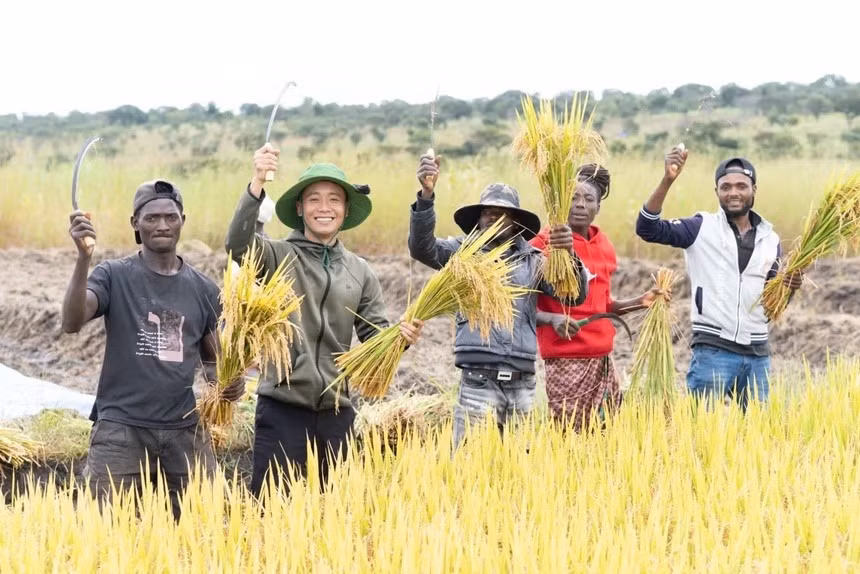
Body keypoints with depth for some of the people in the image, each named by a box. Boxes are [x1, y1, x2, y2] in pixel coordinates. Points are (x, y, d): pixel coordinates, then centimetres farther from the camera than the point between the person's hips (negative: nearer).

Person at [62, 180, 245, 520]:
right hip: (121, 428, -3)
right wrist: (83, 258, -28)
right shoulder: (114, 276, 0)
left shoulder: (203, 289, 10)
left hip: (185, 430, 3)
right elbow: (72, 322, -16)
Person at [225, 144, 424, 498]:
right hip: (283, 407, -4)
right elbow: (238, 244, -21)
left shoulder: (359, 272, 12)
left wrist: (401, 337, -13)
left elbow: (375, 336, 10)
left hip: (336, 411, 4)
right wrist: (257, 184, -33)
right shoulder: (279, 256, -1)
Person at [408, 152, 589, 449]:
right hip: (478, 383, -2)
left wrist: (569, 255, -19)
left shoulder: (532, 260, 12)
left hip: (522, 385, 2)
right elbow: (422, 248, -9)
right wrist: (427, 195, -25)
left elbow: (575, 295, 3)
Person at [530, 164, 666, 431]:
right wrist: (552, 319, -24)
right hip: (567, 363, -6)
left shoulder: (604, 246, 12)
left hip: (603, 359, 6)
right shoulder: (544, 244, -7)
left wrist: (639, 302, 9)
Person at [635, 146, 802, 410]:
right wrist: (667, 181, -23)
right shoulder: (702, 228, 0)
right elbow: (647, 228, -12)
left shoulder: (769, 239, 11)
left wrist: (789, 287, -6)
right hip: (712, 350, -4)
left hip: (757, 354, 4)